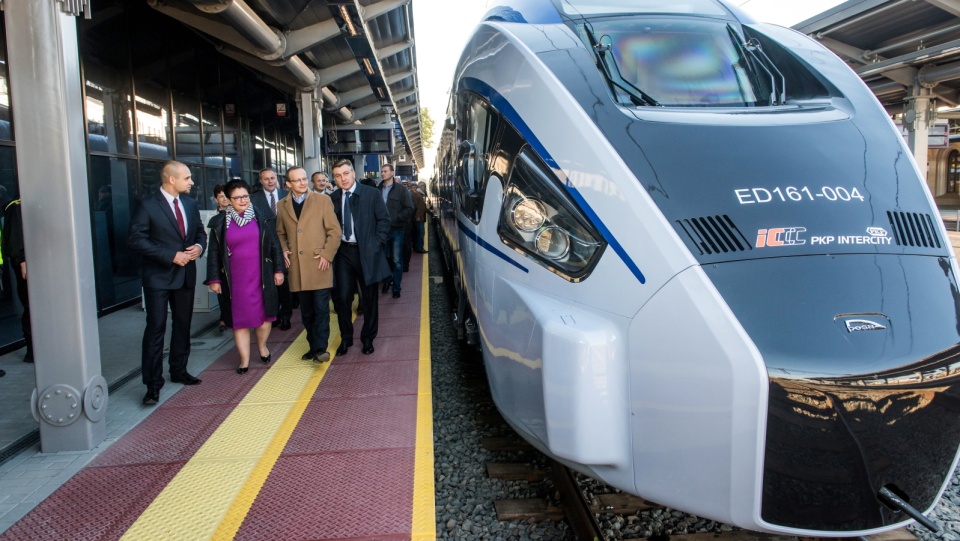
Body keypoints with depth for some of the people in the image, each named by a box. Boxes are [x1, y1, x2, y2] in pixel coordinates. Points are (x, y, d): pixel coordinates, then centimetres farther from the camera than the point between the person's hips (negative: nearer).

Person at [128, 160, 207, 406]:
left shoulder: (190, 203, 7)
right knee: (156, 328, -5)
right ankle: (153, 384, 2)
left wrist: (199, 246, -7)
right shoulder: (148, 204, -11)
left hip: (185, 274, 6)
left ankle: (179, 371, 30)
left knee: (183, 325, 14)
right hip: (158, 275, -6)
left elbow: (200, 232, 16)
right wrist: (171, 255, -20)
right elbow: (136, 239, -15)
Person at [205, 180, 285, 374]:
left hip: (261, 276, 0)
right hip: (235, 279, 0)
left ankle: (262, 345, 35)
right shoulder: (219, 222, 1)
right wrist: (214, 279, 0)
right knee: (240, 318, 5)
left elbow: (274, 244, 4)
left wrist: (278, 269, 1)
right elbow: (214, 253, 3)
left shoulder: (263, 216, 1)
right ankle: (244, 359, 15)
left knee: (264, 313, 9)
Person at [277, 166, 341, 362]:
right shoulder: (282, 205, 11)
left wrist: (327, 255, -10)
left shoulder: (322, 200, 0)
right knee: (306, 311, 9)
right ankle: (313, 346, 19)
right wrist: (283, 250, 3)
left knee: (321, 309, -5)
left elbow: (335, 230, -2)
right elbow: (280, 233, 21)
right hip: (297, 267, 3)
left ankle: (320, 349, 1)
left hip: (319, 265, -3)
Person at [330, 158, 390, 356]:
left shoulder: (371, 194, -3)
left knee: (369, 298, 8)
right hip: (343, 252, 2)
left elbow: (384, 220, -2)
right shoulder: (332, 199, 4)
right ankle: (345, 338, 17)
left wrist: (376, 244, -10)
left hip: (366, 252, -2)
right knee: (342, 297, 0)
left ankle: (368, 338, 24)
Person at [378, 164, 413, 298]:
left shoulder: (401, 190, -1)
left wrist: (394, 219, -14)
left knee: (397, 260, 1)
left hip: (396, 230, -2)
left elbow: (409, 209, -6)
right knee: (384, 258, 11)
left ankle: (396, 287, 8)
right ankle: (387, 281, 30)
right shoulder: (377, 190, 7)